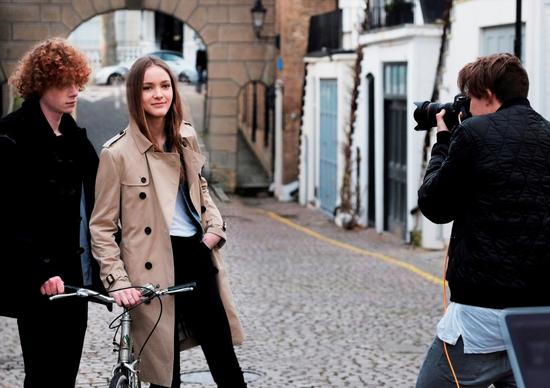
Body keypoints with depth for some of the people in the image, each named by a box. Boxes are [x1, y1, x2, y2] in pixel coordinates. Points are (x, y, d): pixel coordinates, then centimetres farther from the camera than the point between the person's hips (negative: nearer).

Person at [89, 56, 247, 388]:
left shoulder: (186, 137, 7)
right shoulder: (117, 153, -9)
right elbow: (102, 227, -6)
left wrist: (215, 226, 6)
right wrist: (117, 281, -15)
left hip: (197, 257, 5)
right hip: (154, 270, -5)